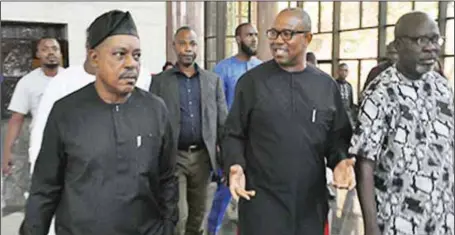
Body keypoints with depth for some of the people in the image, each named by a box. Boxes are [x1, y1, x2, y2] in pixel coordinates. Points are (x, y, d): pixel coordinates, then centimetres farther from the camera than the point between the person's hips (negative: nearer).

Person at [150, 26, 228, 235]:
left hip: (203, 156, 3)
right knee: (178, 213, -7)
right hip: (173, 156, -2)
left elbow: (222, 121, 5)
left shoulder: (213, 80, 6)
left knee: (197, 213, 13)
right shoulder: (160, 81, 1)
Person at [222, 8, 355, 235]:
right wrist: (235, 165, -16)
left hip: (312, 202, 3)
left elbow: (338, 136, 10)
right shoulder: (251, 81, -1)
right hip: (261, 202, -2)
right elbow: (233, 134, 1)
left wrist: (340, 161, -9)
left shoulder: (326, 85, 5)